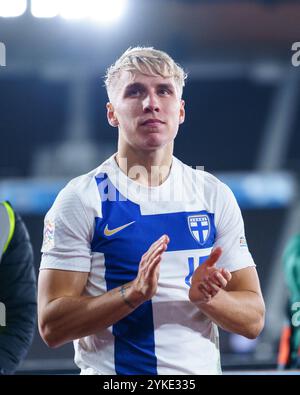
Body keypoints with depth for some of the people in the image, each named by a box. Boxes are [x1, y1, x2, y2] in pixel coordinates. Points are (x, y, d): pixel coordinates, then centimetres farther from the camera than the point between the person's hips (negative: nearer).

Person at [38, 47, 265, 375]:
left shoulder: (214, 196, 3)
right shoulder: (80, 199, -7)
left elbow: (253, 320, 2)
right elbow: (51, 327, -13)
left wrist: (205, 297, -16)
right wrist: (134, 292, -25)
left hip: (201, 369, 3)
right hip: (111, 374, -3)